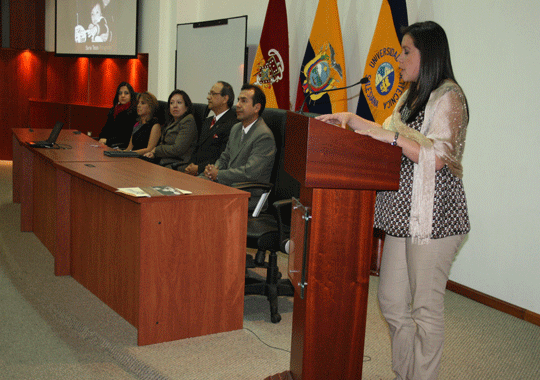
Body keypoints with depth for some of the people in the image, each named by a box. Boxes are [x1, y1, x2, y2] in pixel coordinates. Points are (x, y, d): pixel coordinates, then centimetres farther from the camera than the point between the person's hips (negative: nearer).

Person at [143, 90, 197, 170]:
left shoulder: (188, 121, -8)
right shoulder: (171, 122, 20)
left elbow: (177, 150, -16)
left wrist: (156, 151, -2)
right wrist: (152, 153, -2)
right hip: (163, 164, 8)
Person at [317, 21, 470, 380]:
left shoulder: (449, 97, -9)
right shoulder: (410, 97, 18)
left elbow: (438, 157, -18)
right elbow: (390, 134, 29)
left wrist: (394, 137, -18)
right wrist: (352, 119, 19)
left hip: (434, 215, -9)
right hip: (404, 212, 9)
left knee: (426, 307, 0)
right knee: (391, 300, 12)